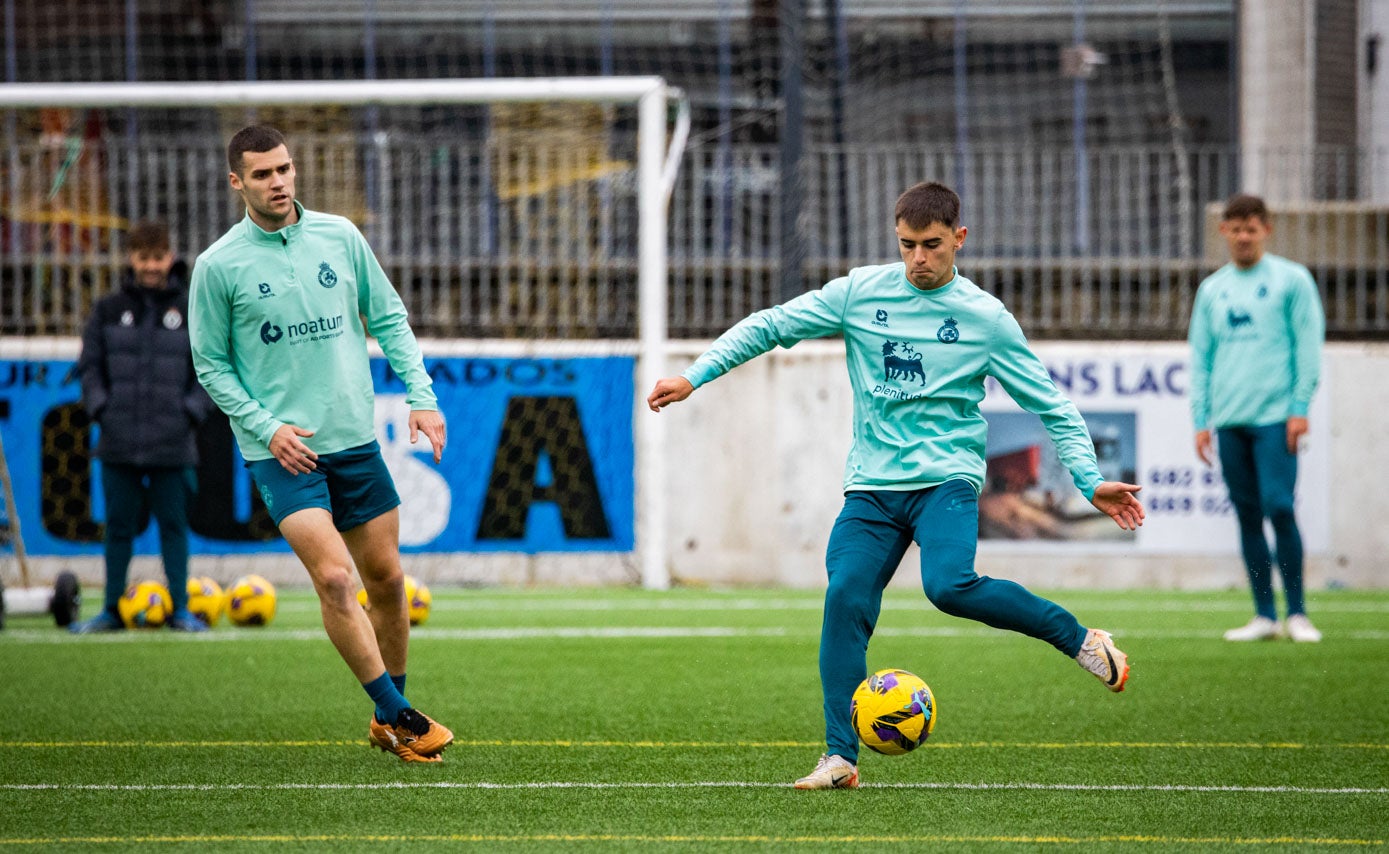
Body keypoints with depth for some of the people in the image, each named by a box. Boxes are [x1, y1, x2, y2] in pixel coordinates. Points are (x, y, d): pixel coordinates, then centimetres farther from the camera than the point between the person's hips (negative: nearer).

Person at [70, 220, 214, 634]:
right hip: (119, 443, 1)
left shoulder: (193, 309, 3)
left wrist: (191, 411, -5)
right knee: (118, 526, 6)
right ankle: (112, 609, 13)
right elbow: (90, 364, 9)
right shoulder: (109, 309, 6)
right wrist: (101, 408, -3)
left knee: (173, 524, 3)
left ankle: (180, 609, 9)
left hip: (173, 442, -1)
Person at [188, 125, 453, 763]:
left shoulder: (340, 236, 4)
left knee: (386, 577, 7)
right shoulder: (218, 266, -5)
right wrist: (268, 427, -11)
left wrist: (421, 395, 2)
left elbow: (389, 318, 12)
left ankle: (387, 721, 24)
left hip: (356, 440, 4)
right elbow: (212, 366, 0)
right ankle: (400, 718, -11)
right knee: (333, 578, -18)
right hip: (282, 450, -4)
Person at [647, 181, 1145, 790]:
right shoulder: (860, 293, 3)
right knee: (845, 599, -14)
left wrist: (1091, 483, -3)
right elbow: (769, 326, 8)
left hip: (947, 478, -3)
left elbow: (1051, 407, 5)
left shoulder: (986, 318, 0)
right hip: (872, 485, 3)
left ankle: (1079, 639, -11)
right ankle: (840, 757, -7)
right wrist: (694, 377, 0)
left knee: (950, 585, -29)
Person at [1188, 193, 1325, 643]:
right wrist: (1201, 418, 9)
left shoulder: (1291, 280, 3)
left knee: (1278, 507, -13)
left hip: (1275, 417, -5)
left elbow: (1308, 344, -1)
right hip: (1229, 421, 5)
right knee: (1247, 516, 4)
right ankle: (1264, 615, 7)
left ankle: (1297, 612, -6)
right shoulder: (1212, 290, 15)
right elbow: (1200, 357, 16)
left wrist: (1300, 407, -8)